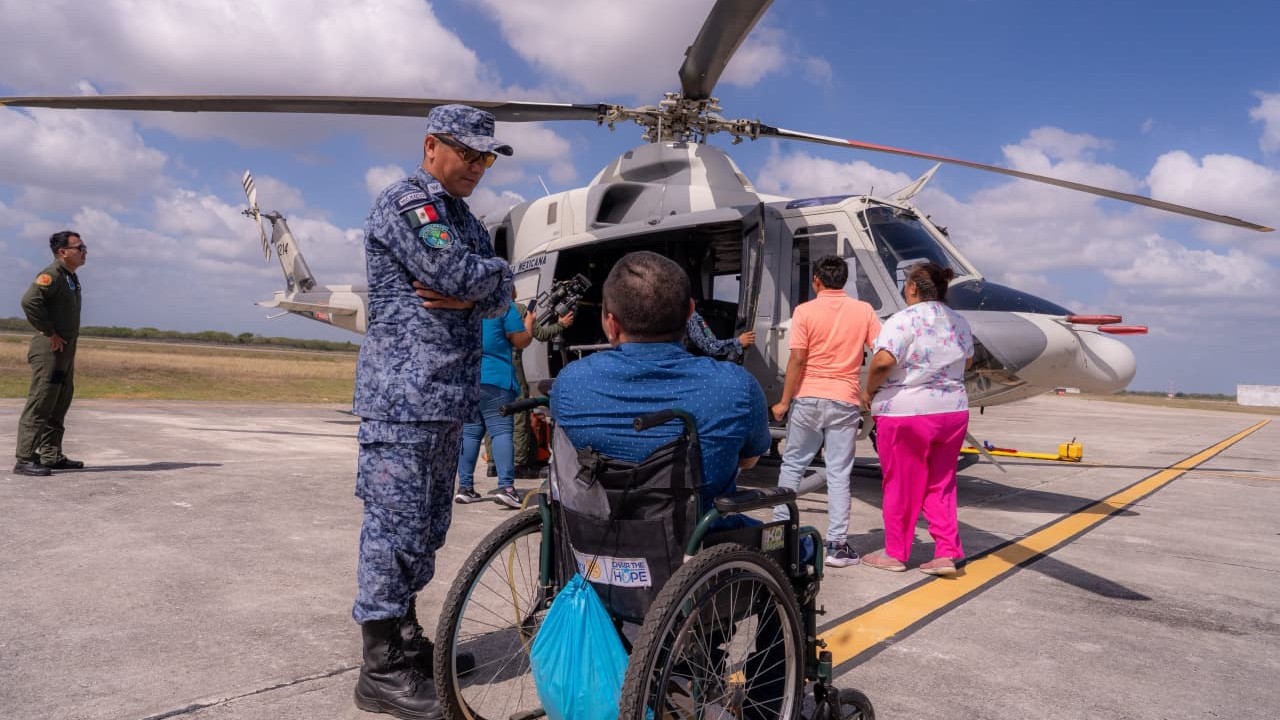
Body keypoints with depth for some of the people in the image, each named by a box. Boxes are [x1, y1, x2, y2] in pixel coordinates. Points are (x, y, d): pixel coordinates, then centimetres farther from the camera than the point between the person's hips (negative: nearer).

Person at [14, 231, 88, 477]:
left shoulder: (71, 278, 17)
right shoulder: (52, 275, -12)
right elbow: (29, 300, -27)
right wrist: (49, 332, -21)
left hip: (65, 350, 10)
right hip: (49, 349, -10)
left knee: (59, 406, 14)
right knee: (39, 406, -8)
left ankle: (52, 456, 22)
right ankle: (25, 459, -4)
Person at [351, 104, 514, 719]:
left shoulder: (462, 216, 21)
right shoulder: (408, 201, -7)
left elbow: (499, 297, 12)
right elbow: (460, 274, -21)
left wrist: (468, 298, -9)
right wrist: (497, 271, 0)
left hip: (448, 397, 9)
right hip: (404, 395, -9)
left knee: (427, 527, 14)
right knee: (395, 524, -5)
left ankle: (406, 639, 27)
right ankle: (381, 669, 4)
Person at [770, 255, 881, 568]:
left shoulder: (804, 311, -5)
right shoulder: (864, 311, 2)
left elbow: (797, 359, -9)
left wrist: (784, 401, -4)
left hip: (807, 399, -1)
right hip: (845, 401, 1)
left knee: (792, 465, 13)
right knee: (839, 474, 5)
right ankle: (837, 544, 6)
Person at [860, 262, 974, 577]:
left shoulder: (904, 319, -15)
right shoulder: (959, 323, 8)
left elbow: (883, 360, -27)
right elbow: (966, 362, 23)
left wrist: (869, 390, -11)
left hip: (905, 412, -6)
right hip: (953, 410, 6)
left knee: (901, 485, 7)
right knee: (940, 485, 16)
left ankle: (895, 553, 19)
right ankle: (948, 552, 12)